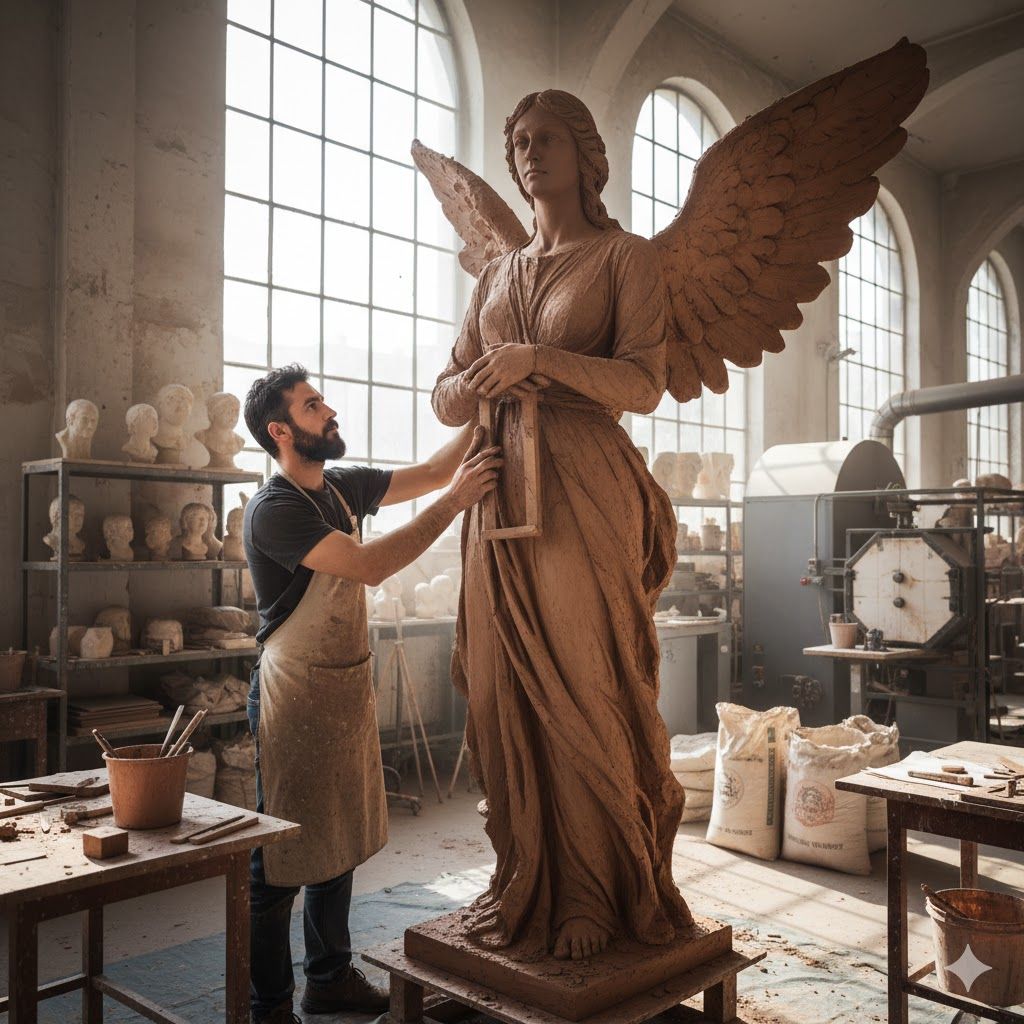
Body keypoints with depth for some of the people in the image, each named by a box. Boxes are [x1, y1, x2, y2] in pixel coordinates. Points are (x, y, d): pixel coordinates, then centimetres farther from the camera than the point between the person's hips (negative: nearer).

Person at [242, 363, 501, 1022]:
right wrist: (455, 501, -29)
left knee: (340, 843, 17)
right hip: (295, 695, -8)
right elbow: (369, 566, -28)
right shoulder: (274, 510, -18)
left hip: (349, 689, 8)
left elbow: (430, 472, 10)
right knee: (281, 857, 2)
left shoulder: (343, 487, 8)